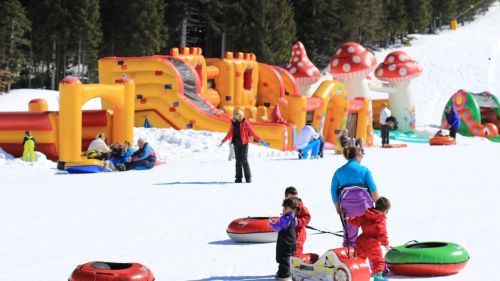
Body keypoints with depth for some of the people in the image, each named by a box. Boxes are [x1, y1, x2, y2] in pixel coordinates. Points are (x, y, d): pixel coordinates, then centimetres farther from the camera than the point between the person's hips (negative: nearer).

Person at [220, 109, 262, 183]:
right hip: (236, 144, 4)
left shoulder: (245, 123, -3)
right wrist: (223, 141, 23)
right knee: (238, 161, 5)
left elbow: (251, 132, -4)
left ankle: (248, 177, 0)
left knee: (244, 160, -6)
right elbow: (230, 134, 19)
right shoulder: (233, 123, 11)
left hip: (243, 144, -4)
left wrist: (259, 139, -12)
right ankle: (238, 177, 8)